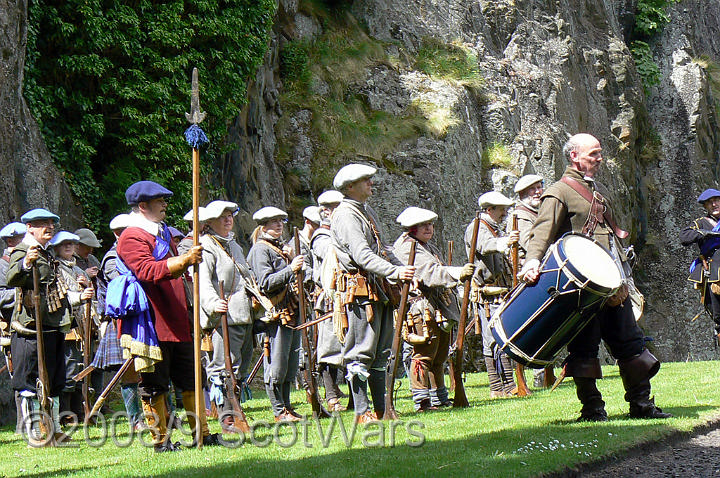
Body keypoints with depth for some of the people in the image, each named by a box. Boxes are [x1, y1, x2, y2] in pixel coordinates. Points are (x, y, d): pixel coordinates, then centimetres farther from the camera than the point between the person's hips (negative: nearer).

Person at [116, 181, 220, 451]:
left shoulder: (163, 234, 20)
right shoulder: (132, 238, -11)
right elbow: (148, 271, -27)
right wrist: (184, 260, -35)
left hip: (176, 323, 9)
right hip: (151, 324, -9)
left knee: (191, 378, 10)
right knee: (154, 385, -1)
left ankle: (202, 433, 16)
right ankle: (160, 440, 5)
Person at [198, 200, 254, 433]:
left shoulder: (234, 246, 22)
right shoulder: (206, 247, -6)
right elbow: (203, 281, -19)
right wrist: (213, 303, -35)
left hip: (244, 315, 9)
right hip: (223, 316, -9)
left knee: (241, 367, 10)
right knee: (225, 367, -11)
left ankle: (235, 412, 17)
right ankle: (226, 417, -10)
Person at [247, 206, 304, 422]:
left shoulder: (282, 248, 20)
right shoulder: (260, 249, -6)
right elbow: (266, 283, -17)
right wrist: (290, 268, -24)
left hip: (292, 311, 9)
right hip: (275, 314, -9)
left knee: (290, 363, 10)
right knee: (276, 364, -6)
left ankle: (287, 407, 17)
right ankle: (279, 411, -1)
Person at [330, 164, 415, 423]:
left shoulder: (368, 212, 19)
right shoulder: (345, 215, -12)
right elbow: (362, 256, -23)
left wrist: (404, 269, 15)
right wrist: (395, 272, -31)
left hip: (379, 290, 10)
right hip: (360, 291, -10)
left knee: (381, 351, 12)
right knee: (361, 353, -7)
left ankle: (380, 410, 18)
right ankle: (362, 413, -5)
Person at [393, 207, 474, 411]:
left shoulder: (430, 248, 20)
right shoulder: (407, 248, -13)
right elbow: (430, 273, -26)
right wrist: (459, 273, -37)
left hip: (439, 309, 10)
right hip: (421, 308, -10)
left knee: (439, 356, 16)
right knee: (424, 354, -12)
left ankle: (439, 397, 25)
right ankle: (422, 401, -10)